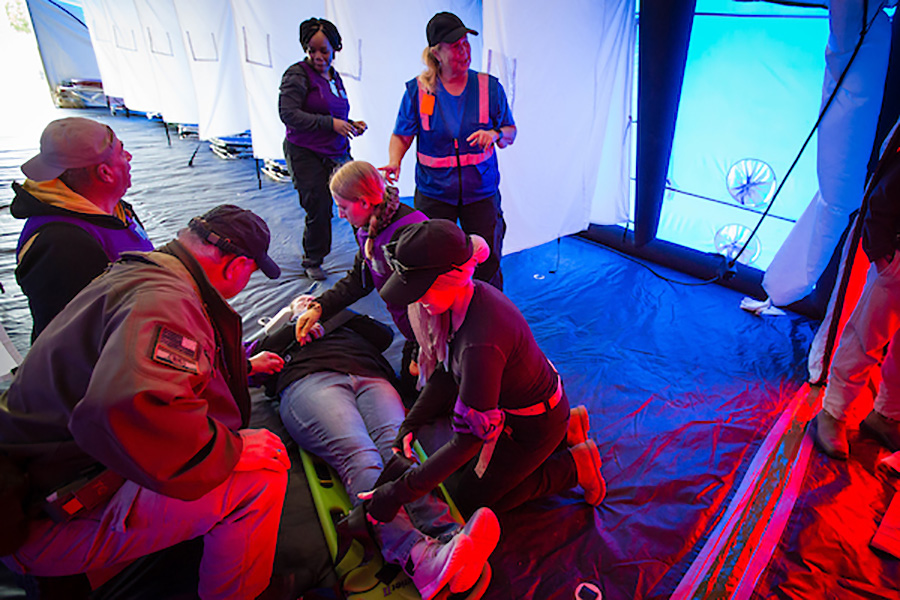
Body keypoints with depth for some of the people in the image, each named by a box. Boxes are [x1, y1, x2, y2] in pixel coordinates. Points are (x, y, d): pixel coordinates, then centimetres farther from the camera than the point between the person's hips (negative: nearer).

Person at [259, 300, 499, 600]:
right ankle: (419, 558, -53)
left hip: (371, 377, 2)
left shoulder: (341, 321, 43)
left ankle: (448, 536, -52)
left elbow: (384, 335, 26)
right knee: (360, 457, -32)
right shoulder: (284, 334, 40)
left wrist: (336, 312, 24)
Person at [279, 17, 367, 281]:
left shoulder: (334, 77, 15)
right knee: (319, 209, -4)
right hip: (305, 154, -6)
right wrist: (331, 124, -22)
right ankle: (313, 261, 19)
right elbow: (288, 113, -18)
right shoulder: (298, 74, -7)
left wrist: (351, 125, 4)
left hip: (337, 152, 6)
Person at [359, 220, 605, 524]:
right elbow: (446, 374, -1)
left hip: (535, 426, -8)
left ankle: (573, 466, 11)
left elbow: (469, 438, -32)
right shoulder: (472, 294, -14)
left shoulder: (481, 344, -41)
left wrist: (400, 492, -27)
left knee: (468, 500, 10)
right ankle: (564, 434, 25)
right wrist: (410, 423, -8)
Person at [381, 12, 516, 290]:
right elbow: (401, 136, 3)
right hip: (434, 192, 0)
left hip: (481, 192, 1)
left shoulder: (489, 86, 0)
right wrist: (394, 163, -16)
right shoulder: (418, 90, -2)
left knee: (487, 266, 3)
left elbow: (510, 131, 6)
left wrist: (495, 134, -16)